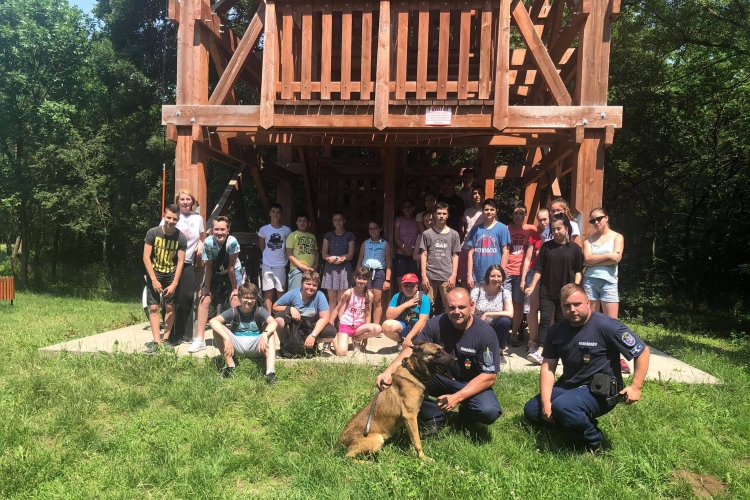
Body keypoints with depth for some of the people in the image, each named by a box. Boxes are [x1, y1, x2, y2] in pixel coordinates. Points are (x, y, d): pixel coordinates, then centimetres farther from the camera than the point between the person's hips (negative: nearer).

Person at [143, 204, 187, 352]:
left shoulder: (181, 238, -11)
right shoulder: (152, 233, -13)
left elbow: (180, 262, -9)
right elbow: (146, 257, -12)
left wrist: (174, 284, -15)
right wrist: (154, 279, -16)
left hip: (171, 275, 1)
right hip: (154, 274, 0)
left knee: (170, 307, 2)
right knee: (153, 307, -5)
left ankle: (166, 339, 13)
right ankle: (156, 341, -3)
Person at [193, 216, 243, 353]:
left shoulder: (232, 242, -32)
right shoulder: (208, 243, -27)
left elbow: (231, 267, -24)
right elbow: (208, 267, -17)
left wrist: (234, 289, -18)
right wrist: (206, 288, -12)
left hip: (232, 271, -2)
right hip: (214, 272, 2)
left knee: (235, 301, -16)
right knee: (204, 300, -6)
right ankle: (200, 339, 3)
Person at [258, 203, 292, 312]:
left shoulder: (287, 230, -2)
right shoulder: (264, 229, -1)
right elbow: (262, 247, 11)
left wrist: (281, 256, 3)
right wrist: (270, 255, 8)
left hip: (281, 265, 0)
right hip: (267, 265, 0)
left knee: (281, 292, 6)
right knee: (268, 292, 3)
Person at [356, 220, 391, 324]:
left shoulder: (385, 244, 7)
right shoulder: (365, 243, 13)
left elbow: (388, 264, 4)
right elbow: (360, 261, 13)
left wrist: (387, 280, -4)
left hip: (379, 273, -1)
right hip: (366, 272, 1)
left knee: (377, 301, -3)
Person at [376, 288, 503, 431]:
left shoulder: (485, 333, -21)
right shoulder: (437, 324, -14)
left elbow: (489, 376, -21)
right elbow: (412, 350, -13)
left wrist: (457, 397, -30)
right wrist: (389, 371, -31)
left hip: (471, 384, -2)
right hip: (440, 377, 2)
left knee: (489, 411, -32)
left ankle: (467, 416, 7)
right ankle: (434, 418, -1)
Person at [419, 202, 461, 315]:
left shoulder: (453, 234, 9)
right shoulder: (427, 233, 6)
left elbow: (455, 256, 9)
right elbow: (423, 255, 5)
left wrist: (454, 275, 0)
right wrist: (423, 276, -2)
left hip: (447, 276, 1)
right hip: (430, 276, 0)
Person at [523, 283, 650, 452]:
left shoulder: (606, 326, -18)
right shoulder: (556, 331, 0)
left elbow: (643, 351, -11)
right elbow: (548, 367, 0)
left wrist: (636, 387, -14)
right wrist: (545, 402, -11)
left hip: (600, 391, -7)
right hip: (568, 386, 7)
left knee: (562, 407, -34)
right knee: (531, 411, 1)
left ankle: (594, 443, -8)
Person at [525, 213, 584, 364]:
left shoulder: (574, 248, 0)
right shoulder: (546, 246, 3)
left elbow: (578, 271, 3)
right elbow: (539, 269, 3)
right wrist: (532, 286, -4)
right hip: (546, 291, 0)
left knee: (560, 321, 9)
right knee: (545, 319, -4)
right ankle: (540, 351, -7)